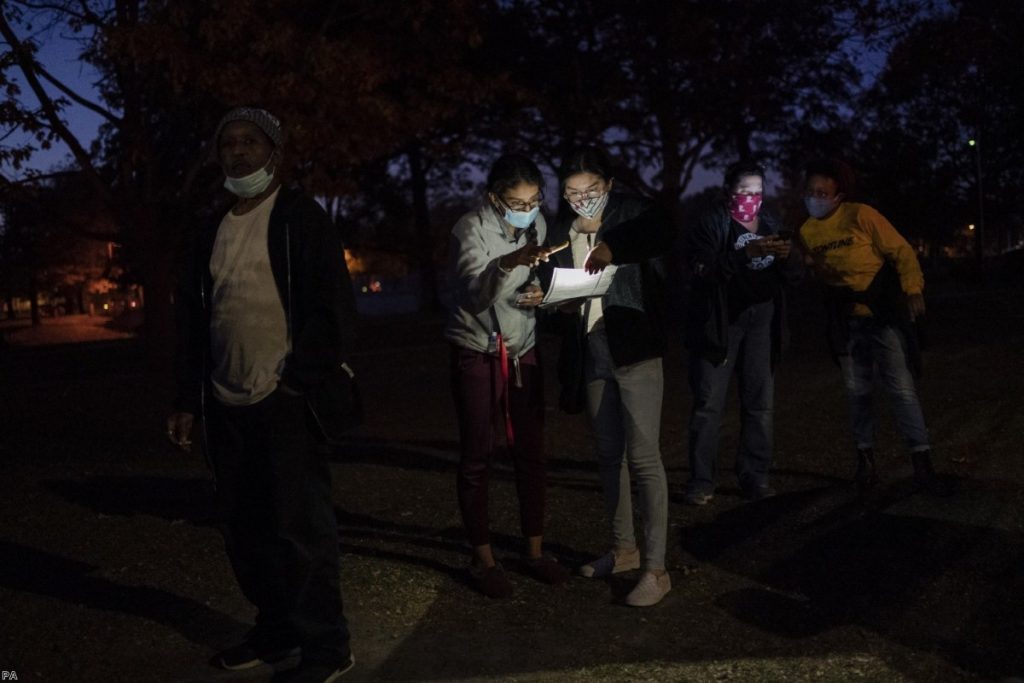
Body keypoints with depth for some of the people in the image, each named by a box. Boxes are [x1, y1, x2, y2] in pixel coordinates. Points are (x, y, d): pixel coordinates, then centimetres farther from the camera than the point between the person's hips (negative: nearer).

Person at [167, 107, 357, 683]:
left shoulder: (300, 218, -3)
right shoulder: (212, 229, 15)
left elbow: (334, 309, -9)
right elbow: (193, 318, 17)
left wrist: (301, 382, -15)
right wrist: (188, 400, 12)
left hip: (285, 401, -6)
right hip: (226, 404, 6)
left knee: (299, 526, -2)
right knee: (247, 527, 11)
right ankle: (276, 631, 25)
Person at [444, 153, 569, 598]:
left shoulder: (537, 225, 0)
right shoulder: (470, 230, -16)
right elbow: (475, 295, -28)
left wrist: (541, 293, -13)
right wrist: (507, 264, -46)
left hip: (523, 350, 5)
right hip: (476, 353, -4)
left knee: (531, 453, 4)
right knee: (477, 457, 0)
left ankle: (535, 551, 16)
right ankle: (483, 559, 10)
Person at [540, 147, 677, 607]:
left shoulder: (631, 214, -4)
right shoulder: (561, 233, 10)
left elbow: (663, 234, -26)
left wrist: (613, 248, -41)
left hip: (634, 352, -6)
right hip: (591, 357, 6)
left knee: (643, 457, -8)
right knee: (608, 455, 14)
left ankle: (655, 569, -3)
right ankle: (623, 548, 29)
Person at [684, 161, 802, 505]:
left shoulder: (770, 224, 14)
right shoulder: (711, 223, -1)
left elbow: (794, 273, 9)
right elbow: (702, 268, -17)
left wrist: (788, 255, -14)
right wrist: (747, 253, -28)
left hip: (762, 319, 4)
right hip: (720, 320, -4)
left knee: (761, 402, 3)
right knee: (709, 403, -4)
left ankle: (755, 477, 10)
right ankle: (701, 481, 1)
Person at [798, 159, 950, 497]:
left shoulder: (862, 216, -14)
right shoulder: (807, 231, 2)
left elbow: (901, 252, -12)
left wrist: (913, 289, -23)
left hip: (884, 314, -4)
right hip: (846, 321, 4)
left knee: (902, 388, -5)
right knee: (857, 391, 8)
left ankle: (922, 466, -3)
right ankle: (866, 461, 18)